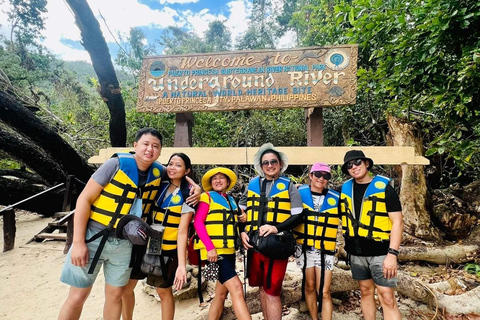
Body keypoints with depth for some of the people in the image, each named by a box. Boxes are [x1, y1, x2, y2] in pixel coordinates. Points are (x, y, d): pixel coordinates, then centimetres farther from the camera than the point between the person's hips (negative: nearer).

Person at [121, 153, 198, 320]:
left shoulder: (187, 196, -10)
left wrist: (182, 264, -21)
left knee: (164, 291, 10)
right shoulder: (158, 186, 3)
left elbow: (182, 231, -15)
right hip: (143, 244, 5)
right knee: (126, 287, 12)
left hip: (167, 250, -5)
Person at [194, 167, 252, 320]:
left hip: (229, 250, 7)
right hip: (214, 251, -7)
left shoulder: (231, 200, 17)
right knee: (236, 288, -14)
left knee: (221, 292, 12)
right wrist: (210, 247, -18)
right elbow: (198, 222, -9)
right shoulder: (207, 197, 0)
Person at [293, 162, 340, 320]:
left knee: (324, 291, -1)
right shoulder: (299, 193, -5)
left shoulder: (335, 198, -3)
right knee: (309, 285, 15)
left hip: (325, 249, 0)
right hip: (304, 247, 1)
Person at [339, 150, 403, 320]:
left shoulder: (383, 187, -8)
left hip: (380, 252, -4)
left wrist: (392, 253, -16)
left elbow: (397, 222, -11)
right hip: (356, 252, 4)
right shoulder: (345, 188, 4)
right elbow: (341, 215, 19)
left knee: (387, 297, -3)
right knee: (366, 291, 15)